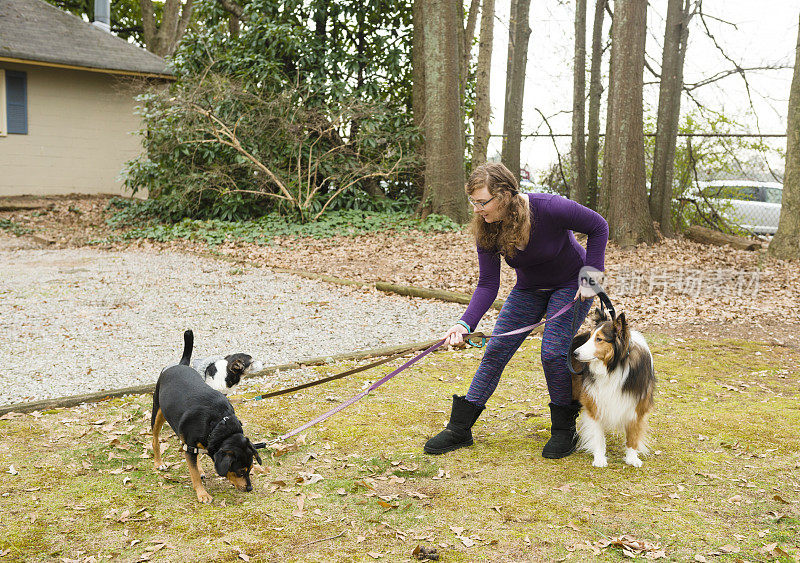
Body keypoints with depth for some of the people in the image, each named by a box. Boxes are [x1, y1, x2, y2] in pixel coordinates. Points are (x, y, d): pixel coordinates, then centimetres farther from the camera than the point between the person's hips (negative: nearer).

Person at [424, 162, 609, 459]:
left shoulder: (549, 208, -33)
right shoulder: (485, 228, -20)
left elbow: (598, 226, -17)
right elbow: (488, 285, -17)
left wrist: (593, 275, -19)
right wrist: (465, 324, -30)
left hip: (571, 285, -4)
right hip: (529, 289, 4)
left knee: (553, 352, -18)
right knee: (495, 352, -3)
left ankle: (565, 431, 4)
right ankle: (459, 429, 4)